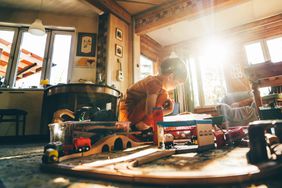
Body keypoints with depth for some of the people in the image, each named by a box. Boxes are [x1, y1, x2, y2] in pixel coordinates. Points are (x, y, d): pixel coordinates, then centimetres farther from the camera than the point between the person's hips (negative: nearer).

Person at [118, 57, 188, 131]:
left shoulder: (156, 80, 9)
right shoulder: (155, 83, -20)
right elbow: (149, 111, -27)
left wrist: (168, 102, 1)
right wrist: (167, 111, -13)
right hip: (128, 114, -10)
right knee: (163, 95, -21)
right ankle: (145, 123, -10)